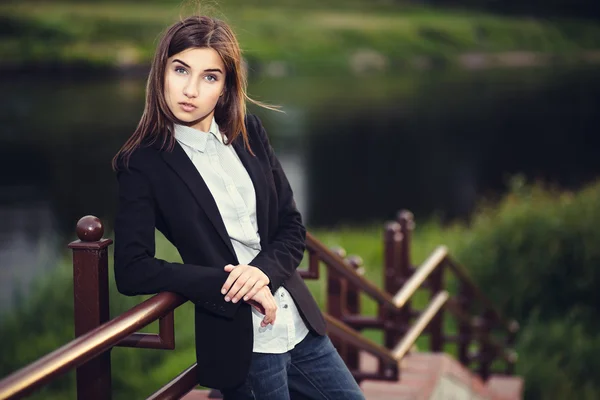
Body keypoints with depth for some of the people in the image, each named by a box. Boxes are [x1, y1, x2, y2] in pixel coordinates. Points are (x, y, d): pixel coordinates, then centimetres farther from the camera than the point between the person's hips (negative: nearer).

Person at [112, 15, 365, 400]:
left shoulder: (249, 132, 5)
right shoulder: (142, 162, -8)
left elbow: (293, 227, 7)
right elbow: (132, 271, -14)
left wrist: (263, 270, -13)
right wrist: (231, 285, -19)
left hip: (303, 325, 5)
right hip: (240, 340, -5)